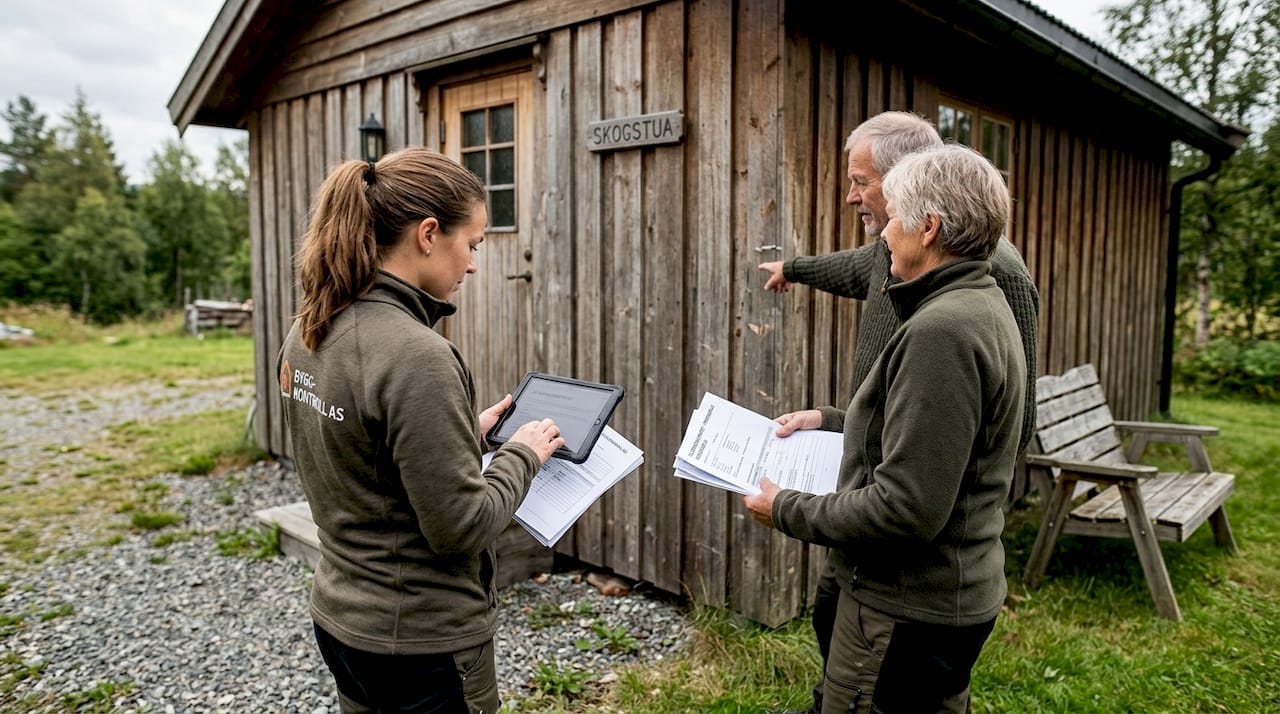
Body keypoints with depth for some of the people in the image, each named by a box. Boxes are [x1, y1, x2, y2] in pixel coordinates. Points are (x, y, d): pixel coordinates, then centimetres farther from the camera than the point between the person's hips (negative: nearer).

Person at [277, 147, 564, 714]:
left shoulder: (307, 335, -1)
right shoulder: (414, 356, -28)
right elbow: (461, 528, -23)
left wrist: (466, 432, 8)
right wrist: (522, 454, -8)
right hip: (420, 644, -8)